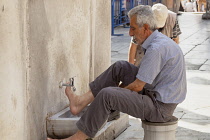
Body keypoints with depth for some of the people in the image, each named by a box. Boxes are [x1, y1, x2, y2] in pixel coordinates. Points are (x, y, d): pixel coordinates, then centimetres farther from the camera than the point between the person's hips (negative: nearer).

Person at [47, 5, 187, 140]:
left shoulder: (156, 49, -23)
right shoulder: (161, 40, 10)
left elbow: (137, 86, -19)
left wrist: (118, 92, -2)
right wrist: (119, 90, 15)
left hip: (160, 107, -10)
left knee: (106, 95, -21)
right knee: (120, 67, 10)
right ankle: (82, 102, 6)